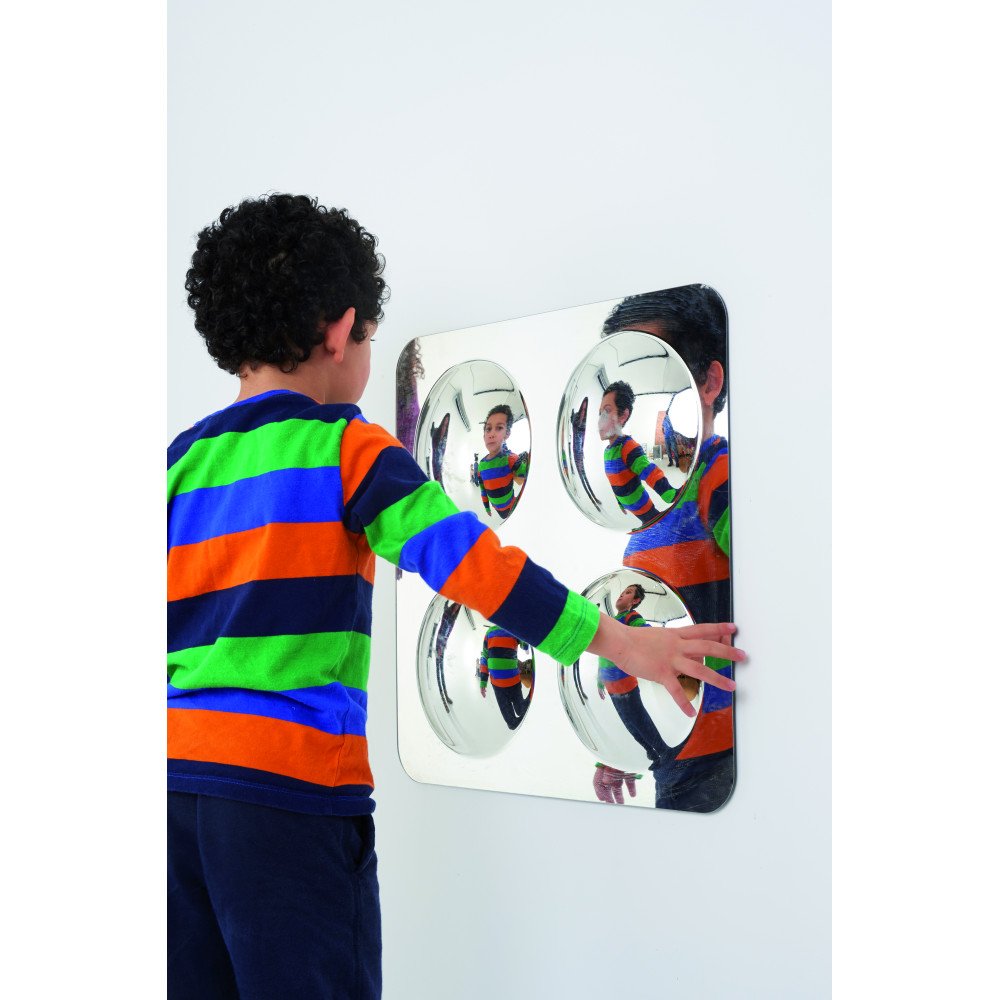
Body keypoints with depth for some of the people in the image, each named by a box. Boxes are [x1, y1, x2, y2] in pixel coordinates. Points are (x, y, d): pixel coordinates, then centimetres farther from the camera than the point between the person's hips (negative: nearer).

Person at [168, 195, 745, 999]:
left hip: (181, 761, 6)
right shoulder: (346, 446, -5)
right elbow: (467, 559, -13)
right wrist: (623, 643, -8)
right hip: (291, 776, -6)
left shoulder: (185, 456, 11)